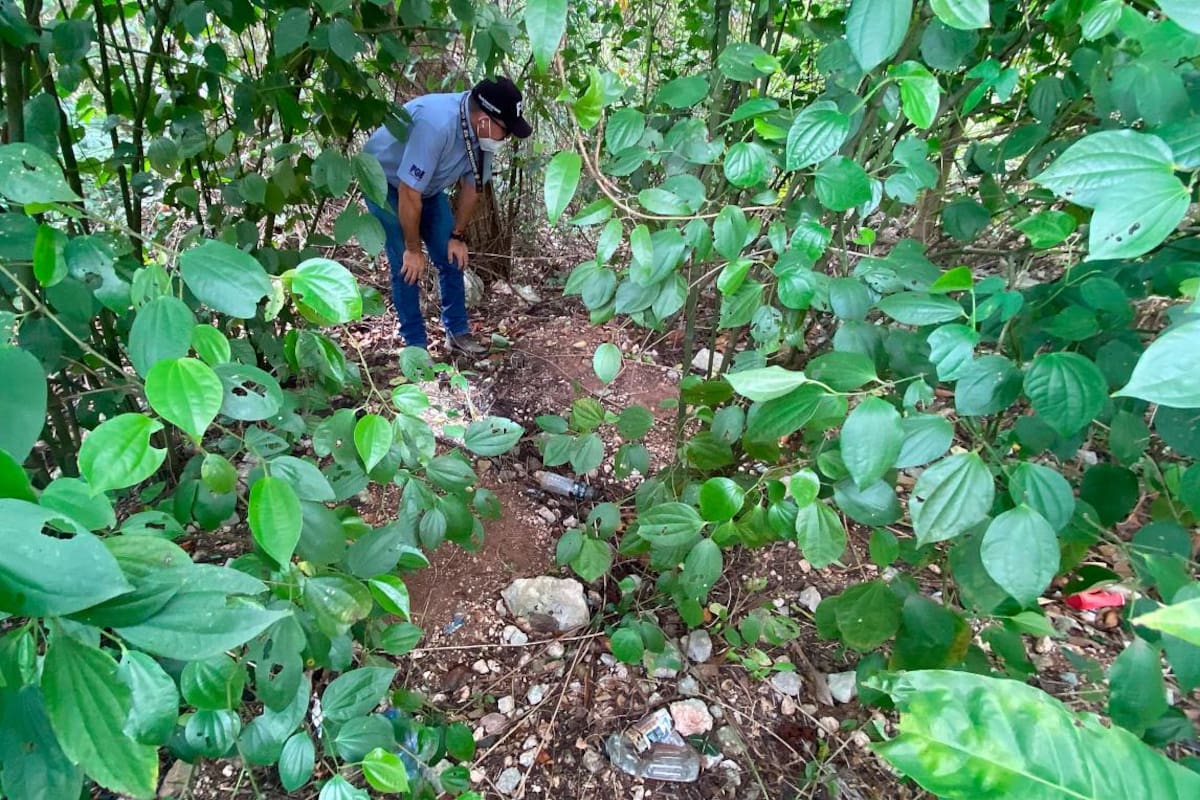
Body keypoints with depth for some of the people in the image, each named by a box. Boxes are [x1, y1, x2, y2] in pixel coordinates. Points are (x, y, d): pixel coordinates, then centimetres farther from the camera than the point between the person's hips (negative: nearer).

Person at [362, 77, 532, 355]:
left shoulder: (482, 131, -18)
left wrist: (458, 235, 1)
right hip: (386, 183, -6)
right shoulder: (436, 124, -40)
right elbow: (409, 194, -33)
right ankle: (416, 345, 4)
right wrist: (413, 249, -22)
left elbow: (473, 184, -3)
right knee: (407, 268, -9)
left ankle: (457, 332, 17)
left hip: (429, 186, 7)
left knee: (453, 257, 4)